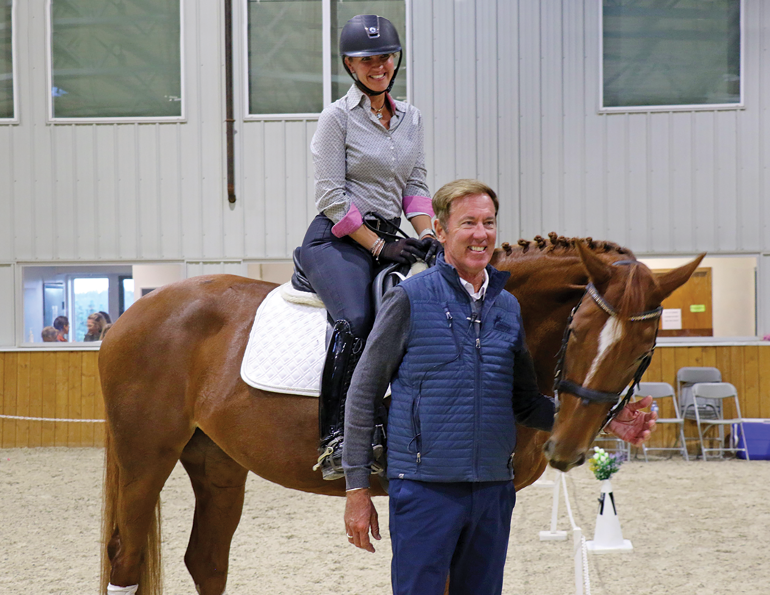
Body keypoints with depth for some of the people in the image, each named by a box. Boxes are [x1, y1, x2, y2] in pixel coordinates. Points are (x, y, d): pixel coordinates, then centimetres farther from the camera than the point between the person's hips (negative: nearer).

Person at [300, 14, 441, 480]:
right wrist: (379, 246, -12)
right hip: (337, 239, -6)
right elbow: (331, 196, -7)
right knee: (355, 320, -32)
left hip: (389, 240, 6)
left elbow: (416, 186, 17)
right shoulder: (338, 117, -1)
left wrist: (426, 236, -1)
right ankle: (334, 440, -31)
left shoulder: (411, 118, 16)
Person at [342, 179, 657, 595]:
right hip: (424, 487, -5)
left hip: (494, 490, 5)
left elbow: (526, 403, 15)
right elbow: (363, 393, -3)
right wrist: (357, 488, -6)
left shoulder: (510, 307, 10)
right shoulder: (411, 299, -5)